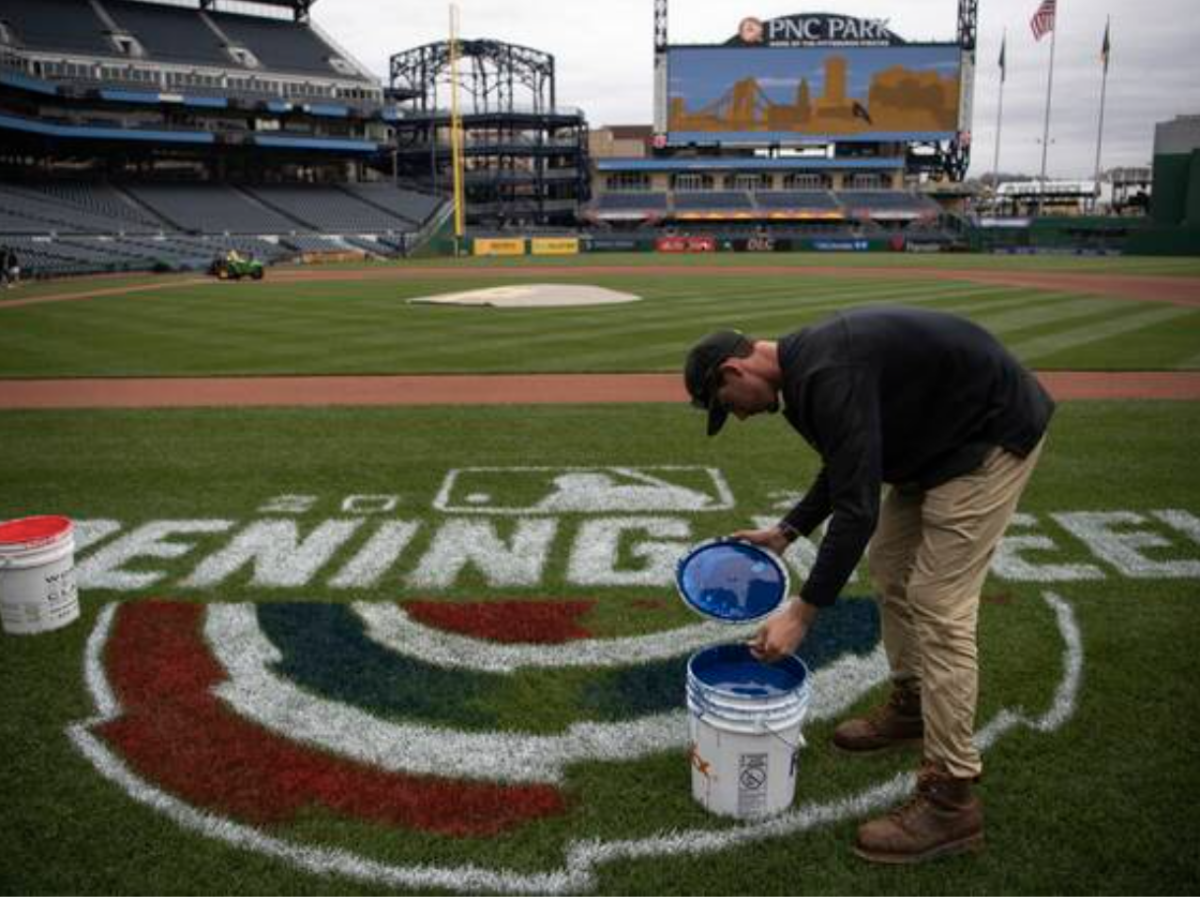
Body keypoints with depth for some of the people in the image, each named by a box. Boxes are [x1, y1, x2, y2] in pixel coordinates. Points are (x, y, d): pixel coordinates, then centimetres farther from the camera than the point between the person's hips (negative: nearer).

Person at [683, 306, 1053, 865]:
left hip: (994, 431, -10)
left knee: (939, 605, -11)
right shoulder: (806, 365, 4)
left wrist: (803, 611, -26)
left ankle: (951, 801, -4)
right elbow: (847, 466, 18)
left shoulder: (828, 374, -27)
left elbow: (859, 504, -30)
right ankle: (912, 706, 33)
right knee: (888, 568, 17)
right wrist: (786, 531, 12)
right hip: (941, 435, 10)